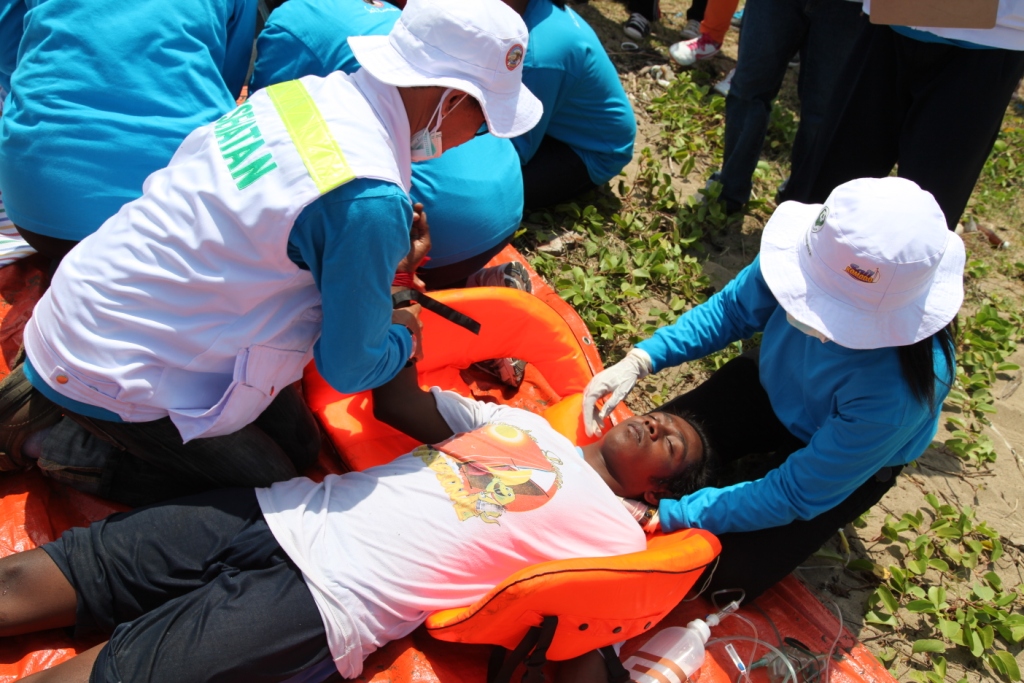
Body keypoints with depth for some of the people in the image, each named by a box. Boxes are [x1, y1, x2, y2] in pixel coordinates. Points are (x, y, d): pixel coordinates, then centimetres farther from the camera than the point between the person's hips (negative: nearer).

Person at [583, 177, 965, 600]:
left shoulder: (898, 390, -42)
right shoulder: (815, 255, -32)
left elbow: (797, 495, -29)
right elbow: (733, 310, -11)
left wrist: (665, 517, -29)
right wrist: (641, 360, -24)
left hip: (847, 466, -3)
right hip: (771, 386, 4)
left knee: (725, 573, -9)